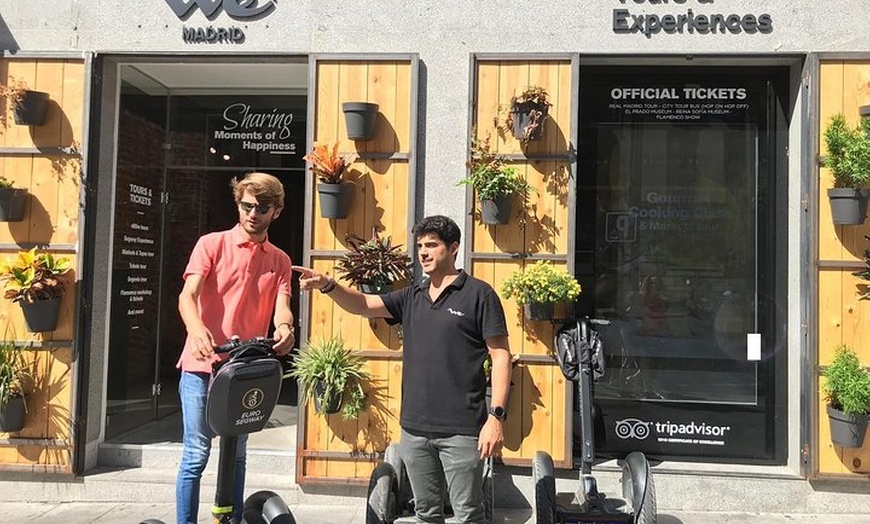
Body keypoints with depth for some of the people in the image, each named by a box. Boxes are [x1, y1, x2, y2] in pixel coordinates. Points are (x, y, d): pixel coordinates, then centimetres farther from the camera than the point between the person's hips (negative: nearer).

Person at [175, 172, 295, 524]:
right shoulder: (212, 244, 0)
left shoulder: (280, 261, 10)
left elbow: (281, 307, -4)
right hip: (201, 366, -3)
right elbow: (187, 295, -12)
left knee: (237, 456, 14)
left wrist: (285, 328, -29)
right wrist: (196, 329, -34)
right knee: (196, 455, -1)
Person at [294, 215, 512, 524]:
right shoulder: (411, 298, 12)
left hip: (461, 429, -5)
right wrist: (327, 285, -17)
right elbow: (362, 304, 3)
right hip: (414, 428, 6)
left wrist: (496, 416, -15)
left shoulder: (478, 294, -4)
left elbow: (500, 356, -7)